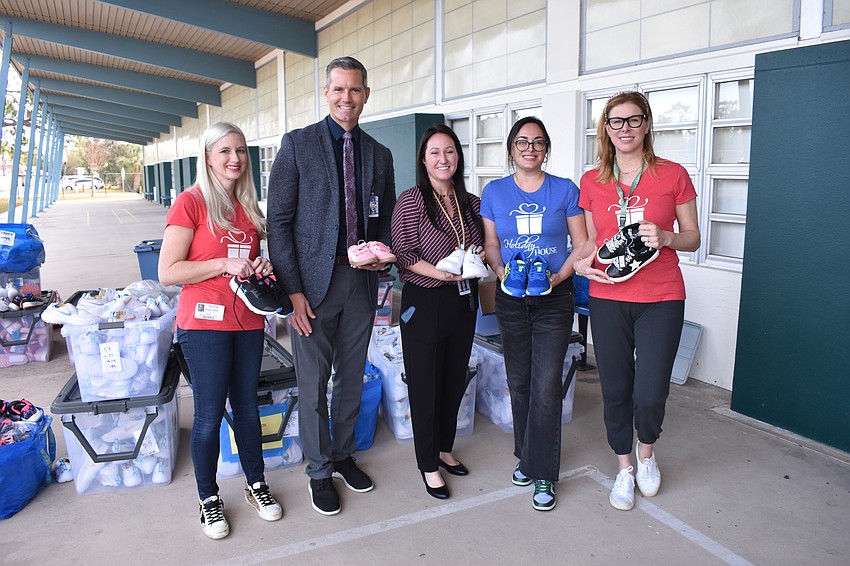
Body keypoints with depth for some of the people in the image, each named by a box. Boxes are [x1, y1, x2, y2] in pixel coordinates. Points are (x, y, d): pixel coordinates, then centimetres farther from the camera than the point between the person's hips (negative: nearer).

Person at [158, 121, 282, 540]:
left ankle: (256, 485, 31)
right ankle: (208, 499, 23)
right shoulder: (190, 202, -7)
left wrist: (262, 264, 2)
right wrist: (224, 265, -19)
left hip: (248, 320, 5)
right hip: (205, 321, -5)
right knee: (209, 414, 4)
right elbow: (167, 272, -13)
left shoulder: (249, 206, 11)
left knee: (247, 406, 15)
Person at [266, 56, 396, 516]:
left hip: (362, 279, 4)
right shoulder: (297, 143, -3)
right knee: (313, 383, 6)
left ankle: (343, 454, 36)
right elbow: (279, 221, -7)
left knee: (351, 377, 16)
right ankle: (319, 470, 25)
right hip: (314, 281, -4)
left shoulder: (379, 154, 9)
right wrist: (293, 290, -13)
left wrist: (381, 250, -5)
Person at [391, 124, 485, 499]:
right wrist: (442, 273, -23)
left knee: (455, 380, 15)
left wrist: (476, 258, -4)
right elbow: (403, 255, -11)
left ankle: (445, 449, 36)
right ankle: (428, 464, 21)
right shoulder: (411, 201, -9)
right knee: (425, 384, 4)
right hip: (425, 303, -5)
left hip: (463, 301, 6)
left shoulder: (471, 203, 7)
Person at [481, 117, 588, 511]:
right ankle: (527, 456, 30)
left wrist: (560, 276, -14)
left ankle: (542, 473, 9)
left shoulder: (565, 190, 0)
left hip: (554, 300, -2)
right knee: (519, 383, 11)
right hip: (511, 299, 2)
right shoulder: (494, 192, 4)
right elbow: (490, 243, 7)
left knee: (546, 387, -6)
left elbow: (581, 245, 1)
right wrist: (501, 271, -11)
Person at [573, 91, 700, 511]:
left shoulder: (673, 175, 0)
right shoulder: (592, 181, 6)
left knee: (650, 394, -4)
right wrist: (582, 260, -7)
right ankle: (624, 468, 31)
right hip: (608, 298, 2)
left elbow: (693, 238, 5)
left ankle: (646, 451, 30)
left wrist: (665, 237, -16)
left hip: (661, 300, -2)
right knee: (615, 389, 8)